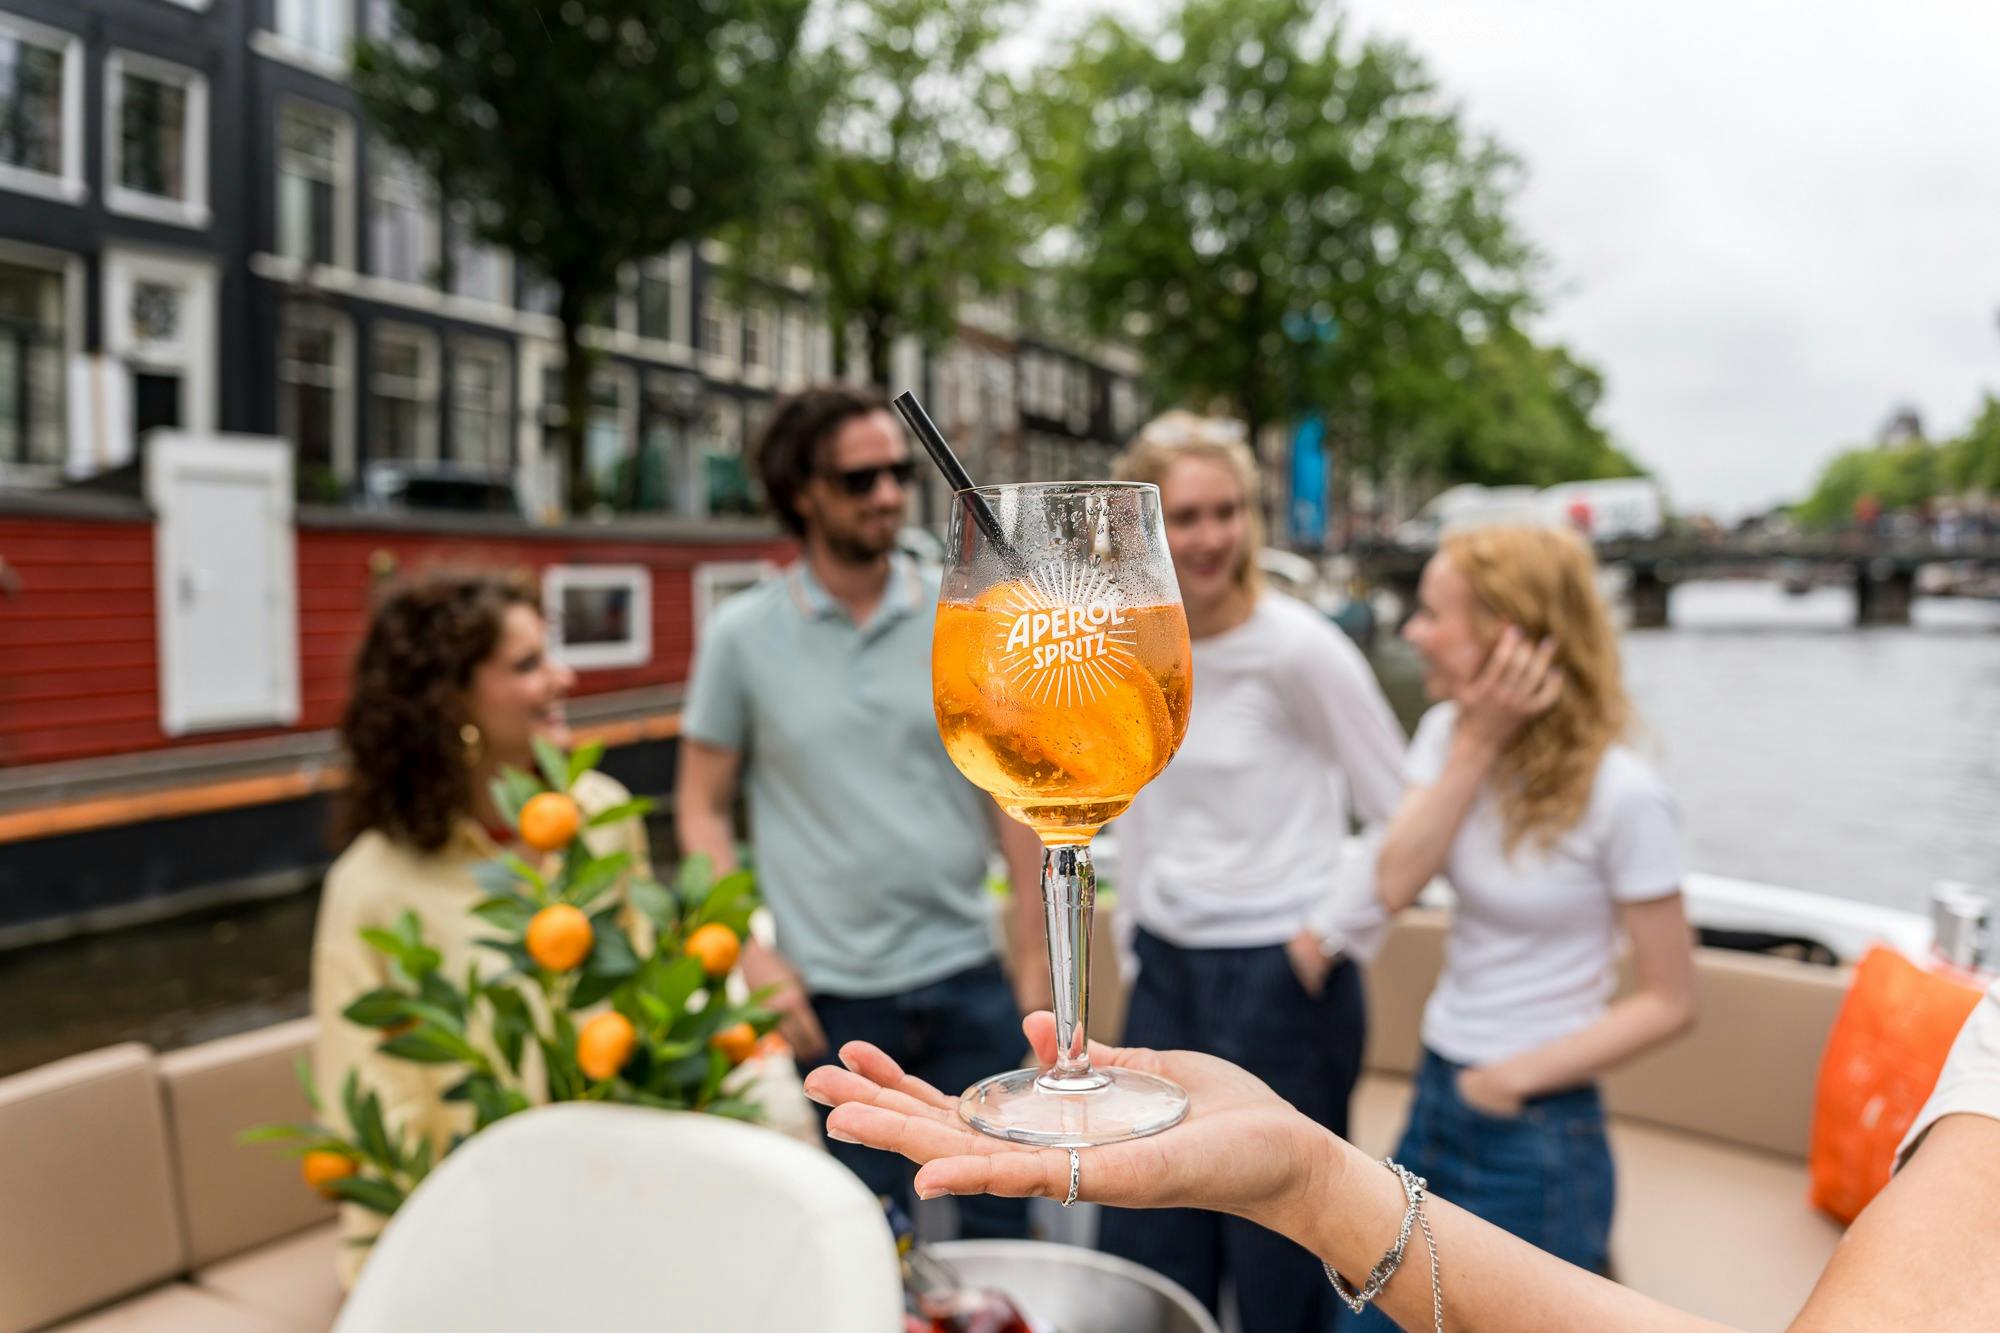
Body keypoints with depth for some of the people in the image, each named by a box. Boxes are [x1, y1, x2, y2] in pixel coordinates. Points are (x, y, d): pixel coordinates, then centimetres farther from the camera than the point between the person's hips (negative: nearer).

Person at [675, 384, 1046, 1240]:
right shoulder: (743, 635, -2)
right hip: (828, 1000, -1)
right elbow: (702, 809, 2)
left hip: (965, 983, 1)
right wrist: (754, 956, -7)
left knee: (1000, 1230, 13)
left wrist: (1035, 964, 2)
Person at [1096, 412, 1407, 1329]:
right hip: (1165, 975, 6)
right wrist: (1143, 924, 15)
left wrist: (1335, 935, -8)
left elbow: (1404, 819, -8)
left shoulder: (1299, 649, -15)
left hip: (1279, 980, -6)